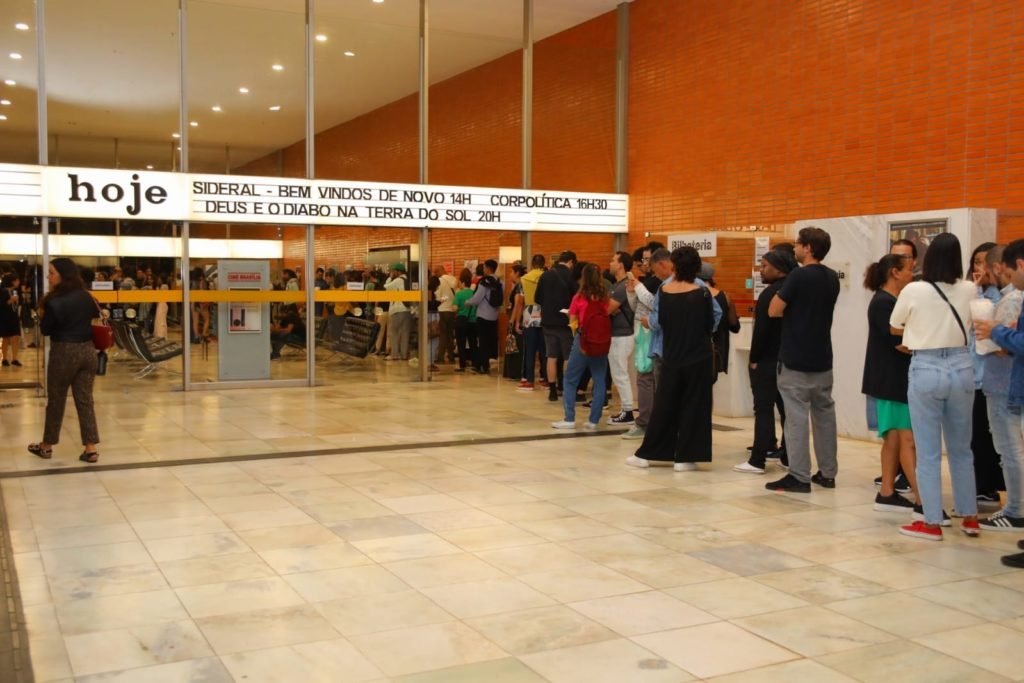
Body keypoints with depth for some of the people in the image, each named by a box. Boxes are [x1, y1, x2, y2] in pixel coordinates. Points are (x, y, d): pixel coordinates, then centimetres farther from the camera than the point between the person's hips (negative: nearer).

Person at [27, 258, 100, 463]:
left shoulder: (54, 302, -15)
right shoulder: (86, 296, 3)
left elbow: (45, 330, -8)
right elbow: (96, 315, 17)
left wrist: (42, 315, 7)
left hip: (64, 352, -5)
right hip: (88, 350, 5)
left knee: (56, 400, 10)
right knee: (85, 400, 6)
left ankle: (46, 446, 24)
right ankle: (90, 448, 3)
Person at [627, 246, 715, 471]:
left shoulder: (664, 291, -6)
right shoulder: (702, 293, -9)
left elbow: (658, 323, 2)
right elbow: (711, 326, 1)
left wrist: (647, 320, 23)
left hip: (672, 358, 2)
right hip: (699, 359, -2)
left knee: (664, 407, 11)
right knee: (693, 408, 5)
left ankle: (645, 454, 16)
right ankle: (684, 458, 7)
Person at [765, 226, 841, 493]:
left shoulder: (798, 275, -15)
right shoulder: (832, 278, 8)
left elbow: (774, 311, -12)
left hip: (795, 359, -7)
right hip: (822, 358, 7)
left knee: (797, 416, -4)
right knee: (824, 413, 12)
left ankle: (799, 477, -4)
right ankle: (827, 473, 18)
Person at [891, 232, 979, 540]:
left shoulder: (914, 290, -10)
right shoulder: (969, 290, -1)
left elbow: (895, 325, 6)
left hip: (926, 370, -4)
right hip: (961, 367, 4)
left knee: (928, 452, 3)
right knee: (961, 449, 16)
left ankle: (932, 522, 6)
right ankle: (969, 517, 25)